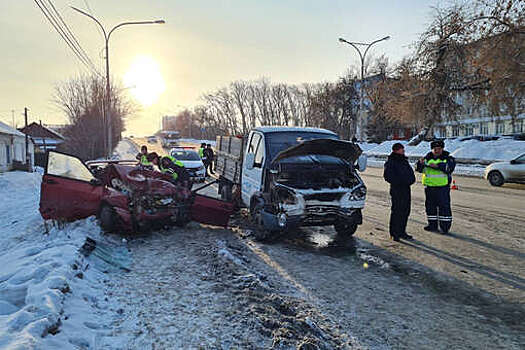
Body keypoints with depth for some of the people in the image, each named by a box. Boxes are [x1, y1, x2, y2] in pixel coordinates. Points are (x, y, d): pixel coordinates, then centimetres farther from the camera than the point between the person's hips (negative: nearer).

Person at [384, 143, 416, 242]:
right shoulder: (391, 162, -8)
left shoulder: (404, 160, 17)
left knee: (406, 211, 12)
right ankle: (394, 233, 2)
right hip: (396, 190, -8)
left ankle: (402, 232, 23)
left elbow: (410, 173, 25)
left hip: (406, 189, 8)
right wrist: (399, 182, -19)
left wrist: (410, 180, 6)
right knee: (396, 211, -6)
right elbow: (388, 176, -16)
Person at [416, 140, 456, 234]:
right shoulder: (427, 158, 9)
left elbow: (449, 167, -17)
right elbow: (419, 169, 0)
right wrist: (420, 163, -22)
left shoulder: (448, 158, 1)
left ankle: (445, 226, 3)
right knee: (430, 205, 10)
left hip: (443, 187, -4)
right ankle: (432, 224, 21)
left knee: (444, 206, -4)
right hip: (429, 186, 4)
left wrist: (437, 166, -28)